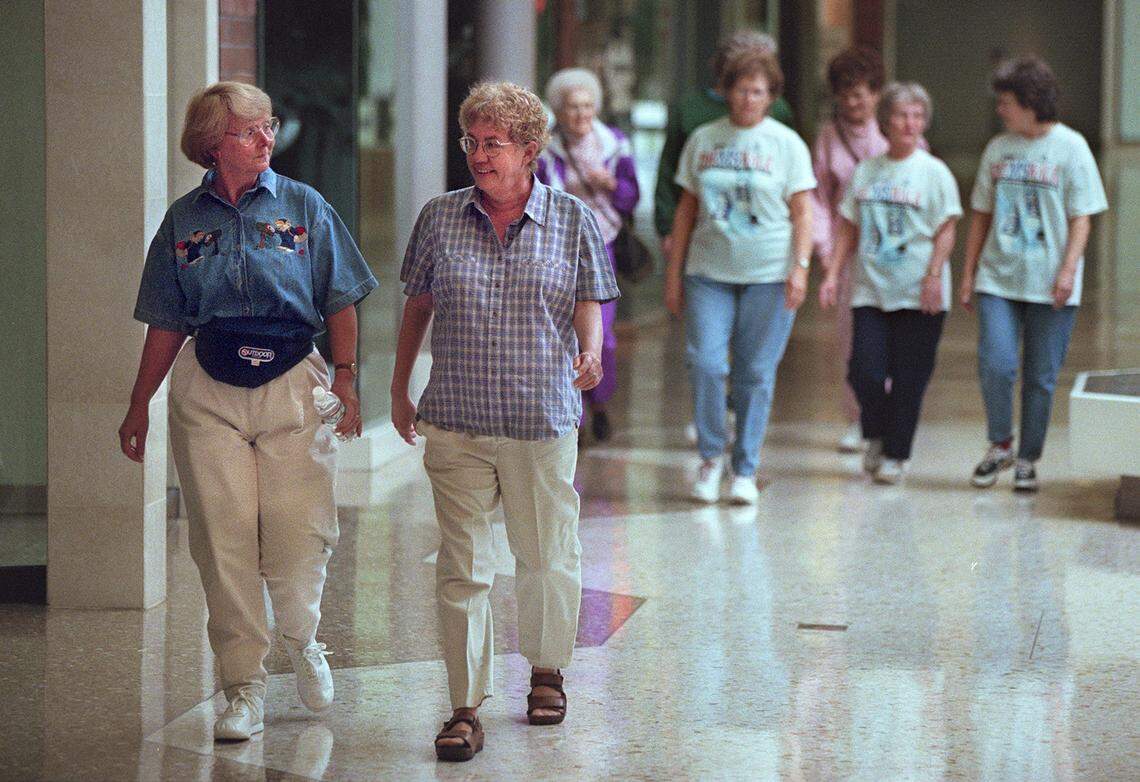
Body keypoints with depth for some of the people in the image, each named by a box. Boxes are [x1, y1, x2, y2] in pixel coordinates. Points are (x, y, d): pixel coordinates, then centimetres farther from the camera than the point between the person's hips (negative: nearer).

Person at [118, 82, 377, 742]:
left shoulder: (304, 207, 4)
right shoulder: (184, 219, 7)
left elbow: (339, 302, 7)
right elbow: (166, 323, 11)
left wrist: (346, 375, -4)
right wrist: (140, 406, 10)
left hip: (291, 384, -1)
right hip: (208, 391, 1)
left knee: (301, 536, -4)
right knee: (225, 541, -2)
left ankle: (302, 638, 28)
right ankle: (245, 687, 7)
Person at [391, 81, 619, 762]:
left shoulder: (573, 221, 1)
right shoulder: (440, 218, 5)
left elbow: (589, 305, 5)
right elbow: (418, 307, 14)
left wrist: (590, 354, -15)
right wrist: (400, 388, 16)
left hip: (542, 422, 0)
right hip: (456, 423, 1)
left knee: (547, 557, 11)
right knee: (463, 565, -2)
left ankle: (547, 670, 35)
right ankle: (466, 708, 1)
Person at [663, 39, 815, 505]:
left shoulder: (786, 144, 4)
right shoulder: (703, 140, 10)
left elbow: (801, 212, 2)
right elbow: (687, 209, 13)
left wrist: (800, 267, -10)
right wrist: (674, 272, 10)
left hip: (769, 275, -2)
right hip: (709, 273, 2)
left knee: (756, 374, 0)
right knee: (704, 362, -11)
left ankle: (745, 471, 11)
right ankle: (710, 457, 8)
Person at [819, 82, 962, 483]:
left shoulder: (933, 172, -1)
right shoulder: (866, 171, 11)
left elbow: (946, 230, -5)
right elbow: (848, 228, 14)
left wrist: (933, 275, -15)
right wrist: (833, 274, 6)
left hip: (918, 295, -3)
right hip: (870, 289, 3)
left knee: (908, 377, 0)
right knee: (864, 371, -6)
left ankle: (895, 454, 13)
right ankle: (876, 437, 20)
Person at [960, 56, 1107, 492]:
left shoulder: (1070, 147, -2)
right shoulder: (998, 149, 10)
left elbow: (1081, 217, -3)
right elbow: (981, 215, 15)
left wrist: (1068, 269, -14)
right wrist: (969, 273, 13)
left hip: (1050, 287, -3)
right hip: (998, 277, 3)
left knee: (1041, 377, 2)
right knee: (995, 365, -10)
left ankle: (1027, 460, 15)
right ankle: (999, 447, 10)